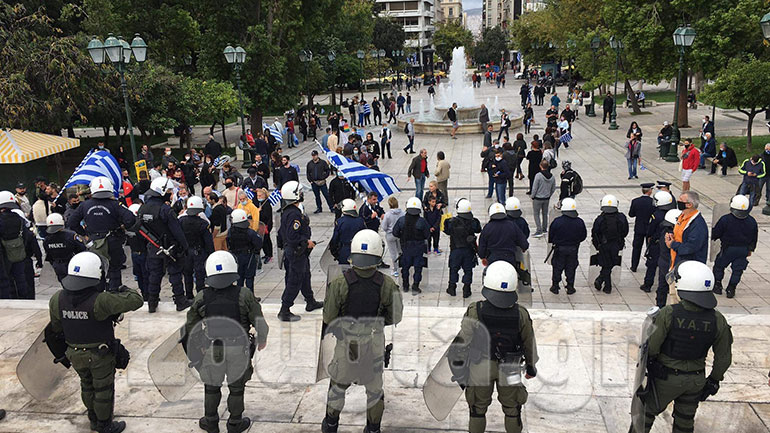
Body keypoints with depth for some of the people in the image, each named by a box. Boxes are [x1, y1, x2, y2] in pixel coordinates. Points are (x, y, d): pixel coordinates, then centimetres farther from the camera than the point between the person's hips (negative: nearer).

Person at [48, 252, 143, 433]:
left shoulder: (57, 300, -14)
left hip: (75, 355, 5)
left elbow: (56, 329, 1)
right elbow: (136, 301, -28)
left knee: (87, 386, 27)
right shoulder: (101, 301, -32)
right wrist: (124, 291, -6)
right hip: (101, 356, -5)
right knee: (103, 390, 16)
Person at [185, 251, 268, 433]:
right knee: (237, 387, 17)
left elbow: (191, 327, 1)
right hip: (239, 350, -1)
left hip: (210, 351, 1)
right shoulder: (244, 295, -16)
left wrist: (200, 346, 18)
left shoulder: (201, 298, -10)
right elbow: (260, 323, -10)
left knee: (211, 386, 22)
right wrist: (262, 341, 9)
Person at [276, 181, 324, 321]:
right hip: (297, 252, -11)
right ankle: (284, 311, 4)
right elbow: (292, 236, -30)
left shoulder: (286, 212, 6)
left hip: (290, 250, 11)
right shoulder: (294, 214, -25)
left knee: (305, 276, 24)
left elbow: (282, 232, 15)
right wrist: (306, 242, -18)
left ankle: (310, 302, 40)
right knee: (295, 281, -2)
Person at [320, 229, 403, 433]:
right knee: (374, 386, 20)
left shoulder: (339, 283, -22)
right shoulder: (387, 284, -18)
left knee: (339, 382, 22)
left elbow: (329, 317, -13)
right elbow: (395, 317, -7)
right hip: (375, 342, 1)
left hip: (346, 342, 0)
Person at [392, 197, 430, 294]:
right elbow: (427, 235, -7)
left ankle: (405, 286, 27)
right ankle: (415, 287, 7)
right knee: (418, 267, 9)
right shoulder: (422, 221, -15)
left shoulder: (401, 220, -11)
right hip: (419, 248, -2)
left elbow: (395, 233, -4)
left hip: (405, 247, 2)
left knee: (405, 266, 18)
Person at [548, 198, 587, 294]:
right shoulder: (579, 222, -9)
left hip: (559, 248, -2)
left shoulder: (557, 221, -18)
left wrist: (552, 242, 13)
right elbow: (583, 236, 2)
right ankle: (570, 287, 21)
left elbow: (551, 235, -8)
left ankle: (555, 287, 19)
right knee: (571, 268, 14)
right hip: (573, 249, 2)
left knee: (557, 268, 12)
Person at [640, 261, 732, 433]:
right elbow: (724, 358, -2)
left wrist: (647, 362, 2)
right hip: (696, 379, 4)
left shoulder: (668, 314, -25)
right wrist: (713, 380, 12)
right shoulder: (718, 320, -12)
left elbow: (651, 347, -18)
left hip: (666, 378, -3)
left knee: (647, 412, 17)